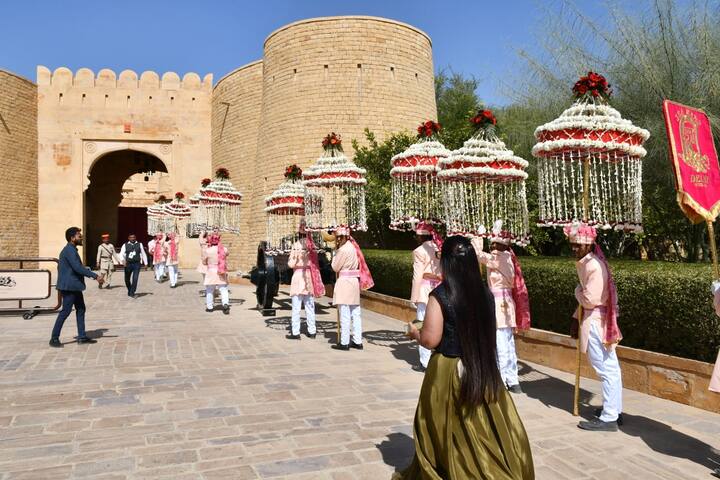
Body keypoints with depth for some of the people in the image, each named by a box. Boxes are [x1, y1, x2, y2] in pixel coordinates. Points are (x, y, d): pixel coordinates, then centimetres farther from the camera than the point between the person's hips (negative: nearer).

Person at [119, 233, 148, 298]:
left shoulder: (139, 245, 7)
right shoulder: (125, 245, 4)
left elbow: (143, 254, 13)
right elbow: (121, 254, -4)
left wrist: (145, 263, 13)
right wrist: (123, 260, -24)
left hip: (136, 264, -1)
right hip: (128, 264, 1)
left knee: (135, 278, -12)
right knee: (127, 279, 13)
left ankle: (132, 293, -6)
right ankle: (129, 291, 35)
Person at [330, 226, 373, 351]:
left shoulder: (343, 249, -14)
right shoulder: (353, 246, 11)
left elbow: (335, 267, -7)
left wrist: (335, 251, 1)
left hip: (345, 281, -9)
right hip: (355, 281, 9)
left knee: (345, 314, -3)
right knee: (356, 313, 10)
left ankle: (344, 342, 2)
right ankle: (357, 341, 15)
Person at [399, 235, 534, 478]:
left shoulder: (440, 295, -18)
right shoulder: (485, 292, -2)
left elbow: (430, 340, -17)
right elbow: (486, 331, 9)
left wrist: (413, 332, 3)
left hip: (449, 371, -5)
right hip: (482, 369, 5)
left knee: (446, 431, 14)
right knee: (484, 427, 18)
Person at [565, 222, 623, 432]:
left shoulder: (595, 266, -19)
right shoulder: (584, 263, 11)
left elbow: (590, 300, -24)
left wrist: (577, 291, -5)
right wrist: (577, 317, 12)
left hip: (596, 322, -10)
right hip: (596, 321, 10)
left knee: (606, 370, -4)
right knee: (611, 367, 17)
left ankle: (608, 418, 2)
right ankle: (614, 410, 28)